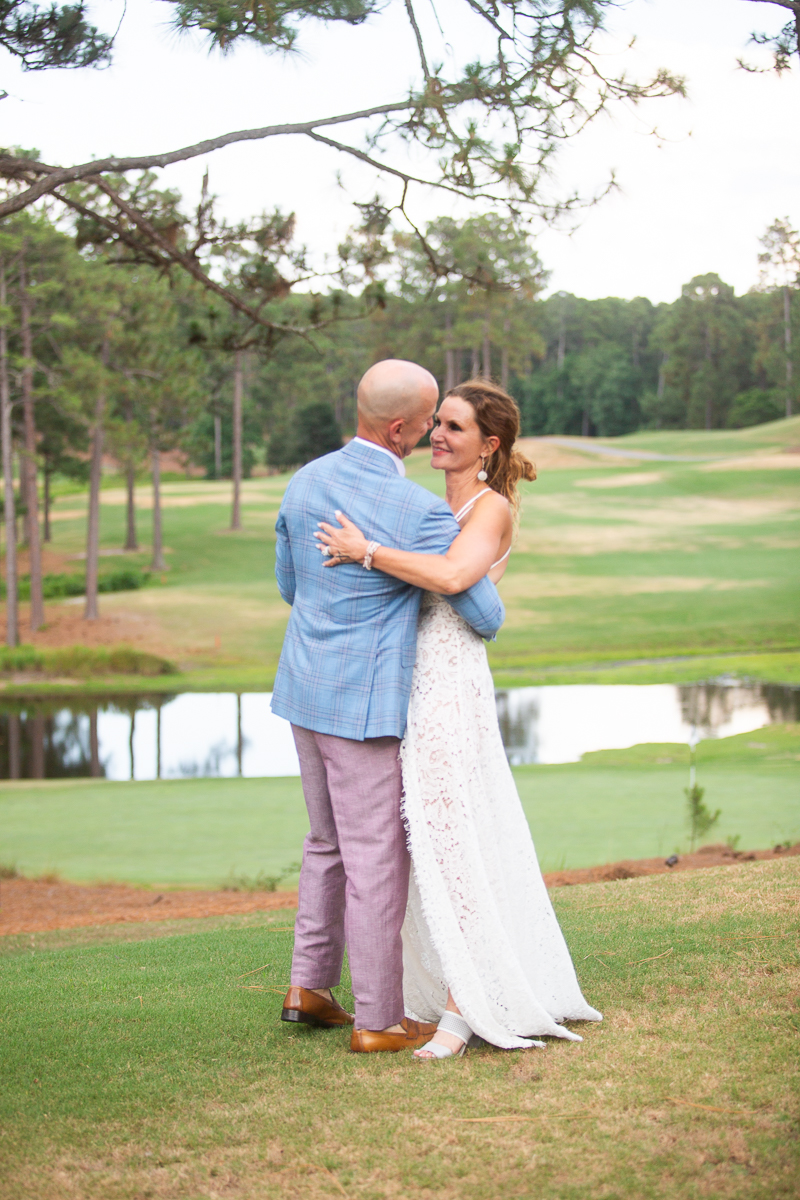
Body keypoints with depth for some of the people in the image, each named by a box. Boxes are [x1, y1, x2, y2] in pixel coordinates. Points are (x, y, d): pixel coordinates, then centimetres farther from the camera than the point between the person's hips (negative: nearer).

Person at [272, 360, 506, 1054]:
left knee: (329, 842, 22)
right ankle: (378, 1019, 11)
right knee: (377, 860, 2)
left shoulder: (305, 483, 3)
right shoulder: (422, 513, -19)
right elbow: (486, 616, -10)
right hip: (365, 702, -8)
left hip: (305, 688, 8)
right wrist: (486, 618, 15)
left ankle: (309, 986, 27)